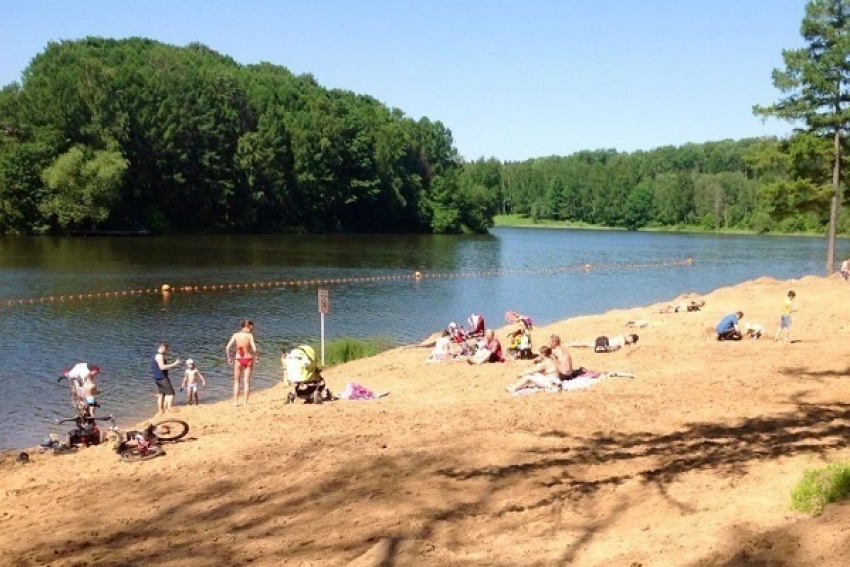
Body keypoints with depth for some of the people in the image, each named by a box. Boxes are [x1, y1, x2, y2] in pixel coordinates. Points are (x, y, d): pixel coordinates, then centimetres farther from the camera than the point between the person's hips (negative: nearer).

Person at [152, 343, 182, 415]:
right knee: (170, 393, -9)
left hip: (157, 378, 10)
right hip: (162, 378, -10)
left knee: (161, 394, 11)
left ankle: (161, 412, 13)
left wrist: (175, 363, 19)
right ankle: (169, 410, -14)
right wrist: (174, 364, -23)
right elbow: (162, 367, -25)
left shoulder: (156, 355, 18)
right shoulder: (159, 355, -15)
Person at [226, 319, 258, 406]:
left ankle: (235, 402, 12)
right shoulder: (250, 335, -10)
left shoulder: (236, 335, -2)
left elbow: (227, 348, -7)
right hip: (248, 359, -2)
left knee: (237, 381, 14)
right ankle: (245, 402, 5)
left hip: (238, 360, 2)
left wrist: (229, 357, 7)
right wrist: (257, 356, 2)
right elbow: (254, 349, -18)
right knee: (247, 381, 6)